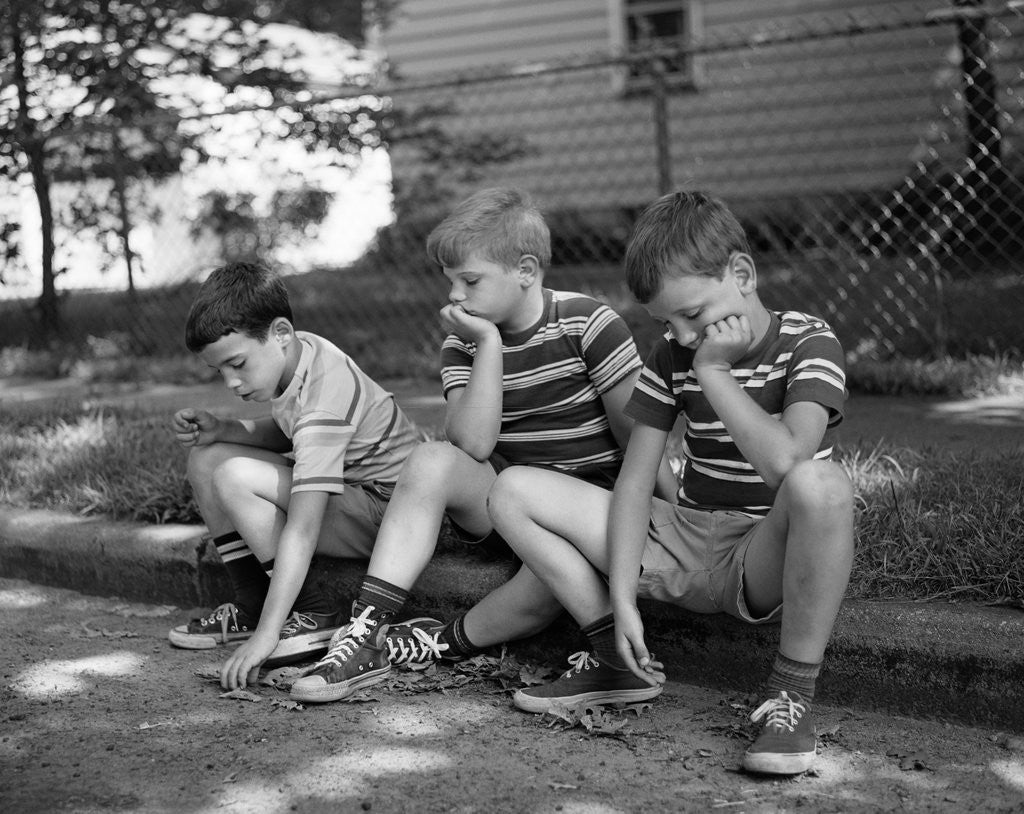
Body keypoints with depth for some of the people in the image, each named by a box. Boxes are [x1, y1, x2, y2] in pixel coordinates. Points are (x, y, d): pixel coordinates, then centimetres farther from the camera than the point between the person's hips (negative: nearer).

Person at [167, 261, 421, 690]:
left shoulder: (322, 402, -31)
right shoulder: (296, 351, -5)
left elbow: (301, 532, -36)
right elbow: (282, 434, 15)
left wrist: (266, 635, -38)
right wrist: (220, 430, -5)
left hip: (388, 506, -10)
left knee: (235, 478, -25)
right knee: (206, 460, 6)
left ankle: (314, 618, -15)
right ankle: (251, 606, 9)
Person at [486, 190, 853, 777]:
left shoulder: (808, 344, -10)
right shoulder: (672, 357, 4)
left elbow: (786, 461, -30)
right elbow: (635, 482, -1)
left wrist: (714, 372, -20)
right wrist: (622, 599, -11)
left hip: (770, 558, -5)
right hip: (684, 545, 5)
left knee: (819, 482, -42)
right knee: (513, 491, -3)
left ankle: (793, 694, -27)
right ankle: (619, 659, -1)